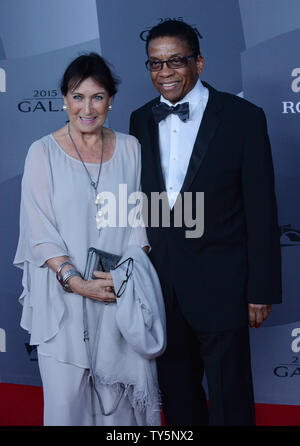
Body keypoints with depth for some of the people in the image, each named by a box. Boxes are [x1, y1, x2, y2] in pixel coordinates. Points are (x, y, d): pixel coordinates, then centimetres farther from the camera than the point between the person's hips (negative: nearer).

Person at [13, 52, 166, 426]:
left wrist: (128, 271, -7)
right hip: (64, 298, -2)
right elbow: (39, 230, -6)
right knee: (67, 394, 3)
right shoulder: (44, 153, -3)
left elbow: (139, 220, 8)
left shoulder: (129, 148, 6)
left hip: (120, 293, 2)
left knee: (119, 388, 8)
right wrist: (76, 281, -16)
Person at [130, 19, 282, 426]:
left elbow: (261, 211, -9)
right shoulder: (141, 120, 6)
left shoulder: (243, 118, -9)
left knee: (229, 398, 9)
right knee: (176, 389, 19)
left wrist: (262, 289, -10)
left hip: (220, 285, -4)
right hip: (160, 282, 5)